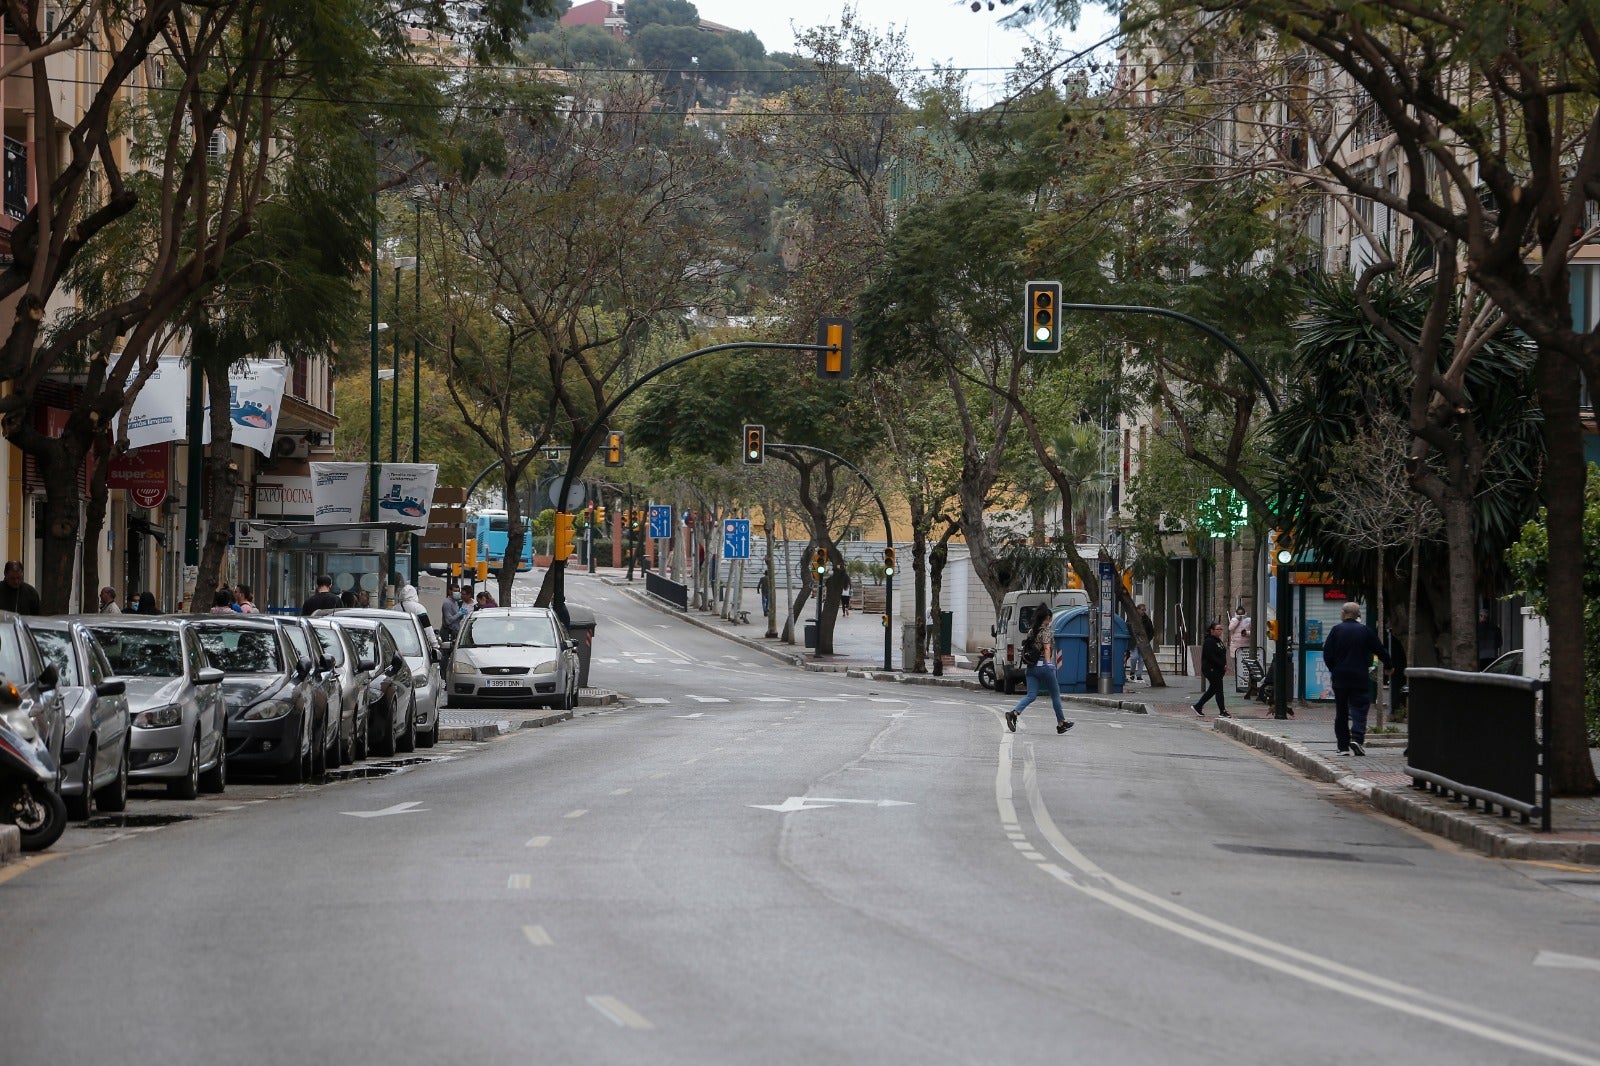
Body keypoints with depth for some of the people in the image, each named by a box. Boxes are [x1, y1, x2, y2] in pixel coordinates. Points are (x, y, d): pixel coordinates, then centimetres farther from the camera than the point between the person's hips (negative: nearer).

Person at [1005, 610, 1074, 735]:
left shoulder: (1031, 632, 14)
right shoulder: (1046, 631, -8)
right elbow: (1047, 648, -21)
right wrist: (1049, 663, -32)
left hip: (1031, 667, 6)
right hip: (1043, 666, -6)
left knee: (1031, 695, -1)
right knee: (1055, 695, 9)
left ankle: (1014, 712, -25)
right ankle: (1061, 723, 18)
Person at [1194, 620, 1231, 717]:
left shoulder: (1218, 641, 16)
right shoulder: (1209, 642, -14)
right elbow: (1211, 657, -21)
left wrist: (1225, 666, 8)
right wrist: (1223, 665, -20)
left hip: (1218, 670, 10)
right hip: (1211, 669, -10)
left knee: (1212, 690, 14)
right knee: (1219, 689, -7)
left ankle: (1198, 706, 24)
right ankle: (1222, 712, -3)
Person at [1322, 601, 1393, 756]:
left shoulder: (1336, 630, -2)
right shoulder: (1365, 631, -2)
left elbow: (1327, 654, -4)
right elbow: (1380, 650, 4)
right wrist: (1388, 666, 21)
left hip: (1339, 678, 1)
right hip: (1360, 677, -1)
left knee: (1341, 711, 9)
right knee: (1359, 708, 0)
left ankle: (1343, 746, 10)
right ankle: (1357, 738, -21)